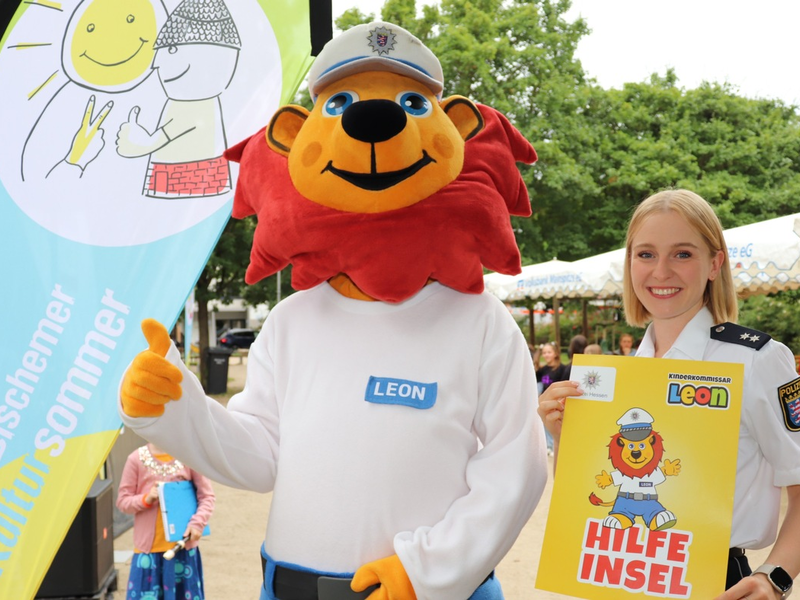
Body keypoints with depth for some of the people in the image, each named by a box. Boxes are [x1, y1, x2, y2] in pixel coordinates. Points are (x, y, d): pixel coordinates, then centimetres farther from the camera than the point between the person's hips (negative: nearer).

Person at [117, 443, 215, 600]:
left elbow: (207, 496, 2)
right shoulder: (137, 459, -3)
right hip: (148, 547, -1)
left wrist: (197, 523, -13)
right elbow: (122, 500, 3)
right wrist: (146, 499, -16)